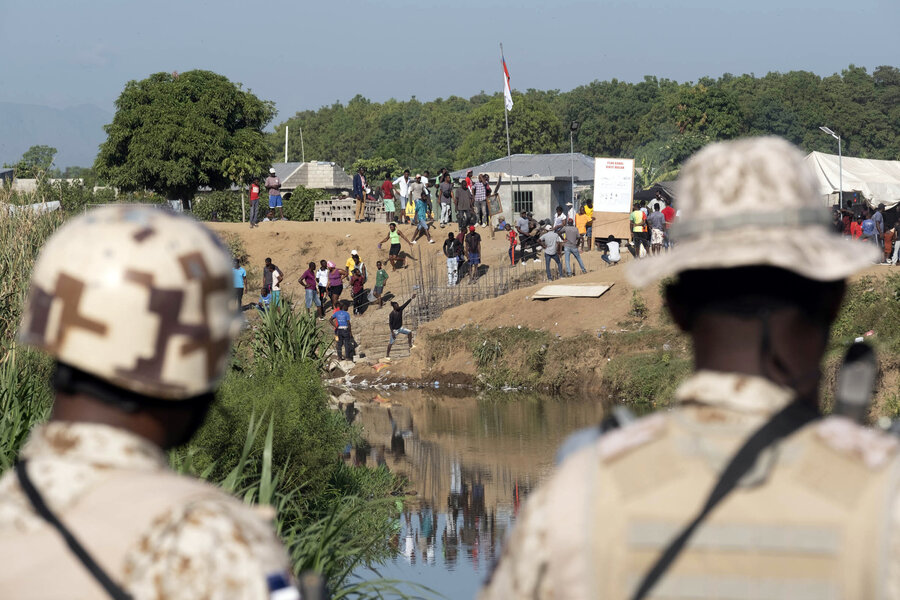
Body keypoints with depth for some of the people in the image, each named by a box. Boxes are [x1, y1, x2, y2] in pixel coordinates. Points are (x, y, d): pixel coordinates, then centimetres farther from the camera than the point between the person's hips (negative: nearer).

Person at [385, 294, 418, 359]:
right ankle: (387, 355, 10)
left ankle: (410, 346, 9)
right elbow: (390, 324, -19)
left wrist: (411, 298, -24)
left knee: (409, 332, -3)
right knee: (391, 343, 0)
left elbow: (406, 304, -13)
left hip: (400, 328, 6)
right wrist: (392, 332, -23)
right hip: (394, 330, -6)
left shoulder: (400, 309, -7)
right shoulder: (391, 314, -22)